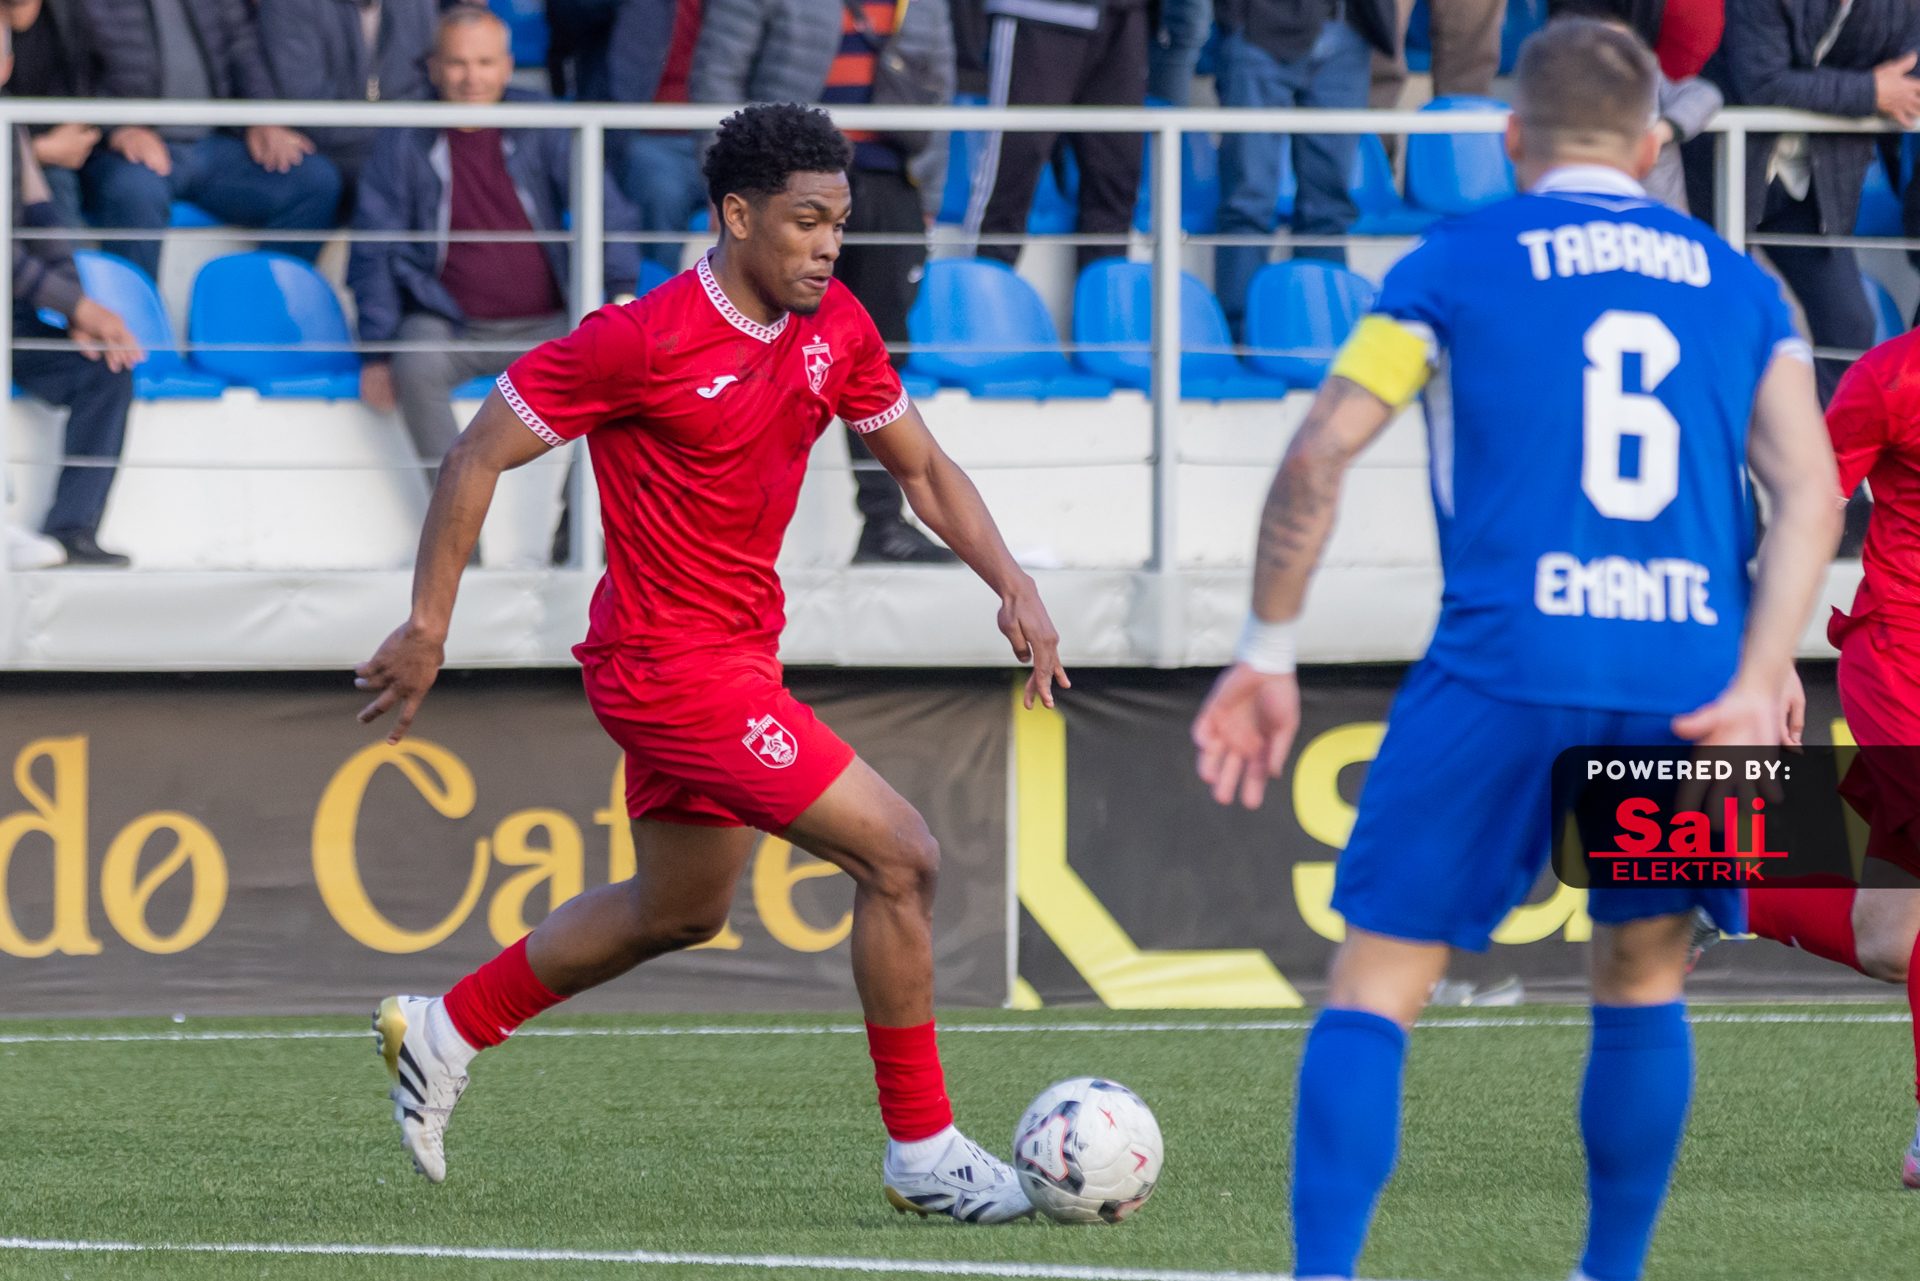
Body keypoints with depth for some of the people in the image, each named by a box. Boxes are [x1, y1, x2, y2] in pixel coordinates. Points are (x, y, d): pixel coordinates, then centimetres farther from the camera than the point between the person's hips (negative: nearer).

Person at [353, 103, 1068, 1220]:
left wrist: (1013, 584, -2)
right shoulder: (644, 341, -20)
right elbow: (481, 455, -12)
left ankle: (443, 1033, 39)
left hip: (737, 655, 9)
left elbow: (923, 468, 13)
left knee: (681, 911, 25)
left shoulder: (836, 328, 1)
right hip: (675, 666, -9)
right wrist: (428, 628, -12)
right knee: (900, 857, -13)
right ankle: (923, 1151, -3)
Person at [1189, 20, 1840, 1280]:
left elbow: (1319, 458, 0)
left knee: (1378, 981, 1)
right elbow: (1809, 491, 3)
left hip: (1506, 668, -3)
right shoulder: (1737, 283, 16)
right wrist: (1757, 684, -4)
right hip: (1689, 678, 3)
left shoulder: (1461, 261, 7)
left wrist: (1268, 653, 6)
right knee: (1645, 976, 20)